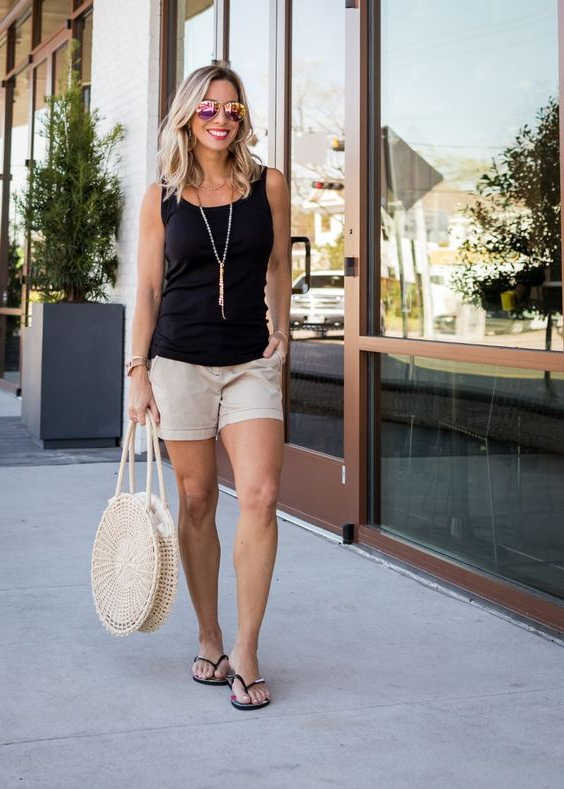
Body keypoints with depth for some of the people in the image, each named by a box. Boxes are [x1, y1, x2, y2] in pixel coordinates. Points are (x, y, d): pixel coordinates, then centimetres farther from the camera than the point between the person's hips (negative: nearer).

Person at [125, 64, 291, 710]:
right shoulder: (161, 196, 3)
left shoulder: (268, 184, 5)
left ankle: (245, 654, -5)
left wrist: (281, 335, 5)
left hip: (252, 364, 0)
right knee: (196, 502, 5)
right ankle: (209, 641, 20)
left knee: (260, 496, -14)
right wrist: (138, 372, 0)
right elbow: (147, 288, 5)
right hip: (180, 361, 0)